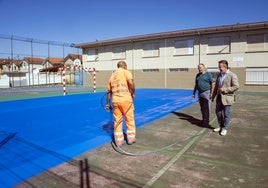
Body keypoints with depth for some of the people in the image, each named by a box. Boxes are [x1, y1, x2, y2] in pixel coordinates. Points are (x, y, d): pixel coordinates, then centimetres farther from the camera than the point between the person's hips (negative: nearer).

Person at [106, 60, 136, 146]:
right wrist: (133, 93, -2)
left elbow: (109, 91, 20)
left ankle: (119, 141, 19)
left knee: (117, 121, 12)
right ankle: (131, 139, 21)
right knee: (129, 120, 10)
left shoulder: (112, 75, 19)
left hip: (115, 100, 5)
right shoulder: (126, 72, 2)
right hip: (126, 99, -5)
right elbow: (131, 83, -17)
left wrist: (107, 103, 26)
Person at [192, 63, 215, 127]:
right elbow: (196, 85, 17)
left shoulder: (208, 74, -6)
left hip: (207, 93, -6)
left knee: (207, 108, -5)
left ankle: (206, 121, 0)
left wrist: (211, 93, -17)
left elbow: (213, 84, -10)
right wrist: (194, 93, 13)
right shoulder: (197, 75, 11)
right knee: (202, 108, 11)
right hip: (200, 93, 6)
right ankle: (203, 119, 22)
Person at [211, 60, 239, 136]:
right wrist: (213, 96, 15)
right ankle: (220, 126, 30)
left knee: (226, 114, 3)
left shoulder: (232, 75, -11)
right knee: (218, 112, 12)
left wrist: (224, 90, -20)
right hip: (219, 97, 7)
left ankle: (225, 128, 18)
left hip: (227, 98, -6)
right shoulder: (219, 75, 10)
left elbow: (236, 86, -17)